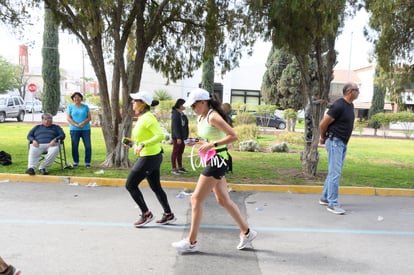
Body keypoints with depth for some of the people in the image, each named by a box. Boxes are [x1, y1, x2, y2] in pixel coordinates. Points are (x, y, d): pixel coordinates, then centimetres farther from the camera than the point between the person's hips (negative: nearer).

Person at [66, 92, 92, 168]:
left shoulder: (85, 107, 11)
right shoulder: (70, 107, 8)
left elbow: (89, 117, 4)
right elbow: (68, 118, -1)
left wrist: (83, 123, -14)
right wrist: (76, 125, -14)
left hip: (86, 129, 1)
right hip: (74, 129, -1)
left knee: (88, 146, -4)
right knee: (74, 146, 0)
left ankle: (87, 162, 5)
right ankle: (76, 162, 13)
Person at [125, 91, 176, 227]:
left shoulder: (148, 118, -20)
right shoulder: (142, 117, 9)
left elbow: (160, 135, -28)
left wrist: (142, 144, -32)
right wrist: (134, 141, 11)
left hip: (149, 157, -10)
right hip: (153, 156, 10)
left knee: (130, 185, 2)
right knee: (155, 187, 17)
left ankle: (146, 214, 12)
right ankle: (169, 215, 27)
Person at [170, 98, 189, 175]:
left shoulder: (182, 114, 14)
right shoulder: (175, 114, -12)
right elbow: (175, 126, -18)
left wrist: (186, 136, 15)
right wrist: (178, 137, -22)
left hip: (183, 136, 8)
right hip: (177, 137, -8)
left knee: (180, 152, 13)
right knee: (175, 152, -1)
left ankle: (180, 167, 21)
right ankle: (174, 168, 5)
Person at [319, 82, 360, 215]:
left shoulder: (350, 105, 10)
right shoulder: (339, 105, -18)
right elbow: (323, 123, -17)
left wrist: (325, 138, 20)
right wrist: (323, 137, 0)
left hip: (343, 143, 9)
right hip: (335, 142, -9)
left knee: (334, 172, 15)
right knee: (335, 173, -8)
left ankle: (325, 198, 26)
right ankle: (332, 204, -3)